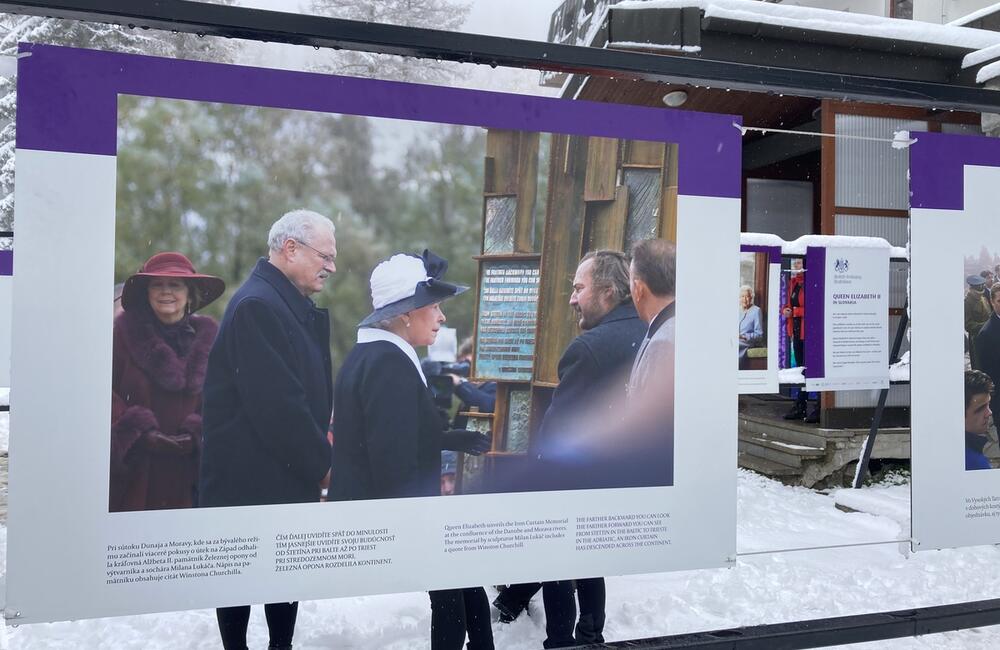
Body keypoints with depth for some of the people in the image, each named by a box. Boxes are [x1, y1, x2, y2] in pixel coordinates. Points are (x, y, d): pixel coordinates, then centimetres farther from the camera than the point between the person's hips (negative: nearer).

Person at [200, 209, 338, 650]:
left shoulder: (294, 305, 11)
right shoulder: (257, 304, -19)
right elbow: (276, 403, -24)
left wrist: (318, 443, 3)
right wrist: (321, 461, -14)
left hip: (287, 471, 9)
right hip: (251, 477, -9)